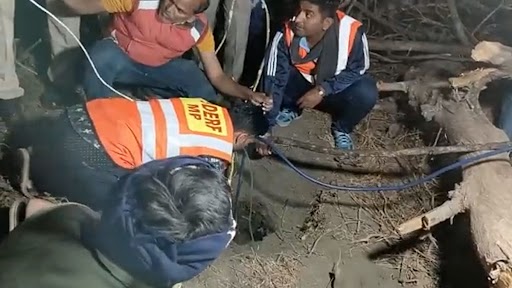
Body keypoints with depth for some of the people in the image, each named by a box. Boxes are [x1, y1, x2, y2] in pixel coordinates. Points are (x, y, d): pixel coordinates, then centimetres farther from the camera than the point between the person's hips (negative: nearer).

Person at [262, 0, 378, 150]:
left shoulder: (352, 31, -31)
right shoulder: (286, 34, -29)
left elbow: (357, 71, -16)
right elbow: (273, 81, -30)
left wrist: (322, 90, -28)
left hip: (335, 92, 0)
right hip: (300, 85, 1)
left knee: (366, 92, -31)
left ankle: (341, 129, 3)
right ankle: (292, 108, 7)